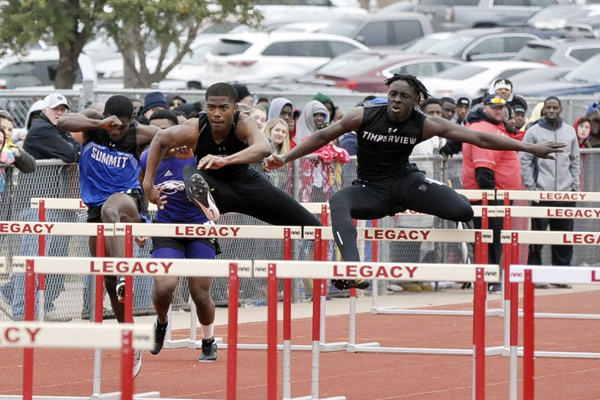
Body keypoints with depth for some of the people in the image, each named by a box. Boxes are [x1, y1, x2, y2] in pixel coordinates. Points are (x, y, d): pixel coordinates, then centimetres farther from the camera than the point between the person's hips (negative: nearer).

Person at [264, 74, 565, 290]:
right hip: (371, 190, -1)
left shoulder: (425, 125, -11)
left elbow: (478, 138, -12)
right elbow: (323, 136, -1)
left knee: (463, 211, -21)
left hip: (405, 180, 1)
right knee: (338, 202, -36)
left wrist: (529, 148, -14)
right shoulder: (364, 116, -12)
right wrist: (285, 158, -3)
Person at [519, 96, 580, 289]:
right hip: (541, 193, -4)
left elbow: (575, 161, 16)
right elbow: (524, 161, -2)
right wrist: (531, 186, -9)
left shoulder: (570, 132, 12)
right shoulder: (533, 132, 0)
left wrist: (575, 186, 7)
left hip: (565, 194, 4)